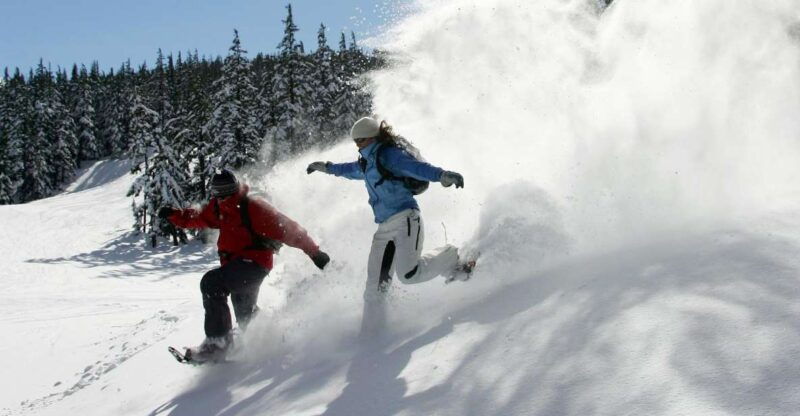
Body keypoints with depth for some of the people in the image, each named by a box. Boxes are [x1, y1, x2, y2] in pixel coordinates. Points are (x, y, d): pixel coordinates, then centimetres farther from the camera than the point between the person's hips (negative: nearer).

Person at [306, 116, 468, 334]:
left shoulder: (390, 155, -7)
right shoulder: (368, 163, 19)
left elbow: (417, 167, -24)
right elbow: (353, 170, 43)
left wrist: (442, 174, -42)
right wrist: (327, 168, 56)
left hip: (405, 220, -8)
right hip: (384, 229, 8)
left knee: (408, 274, -23)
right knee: (374, 289, 2)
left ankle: (452, 258, 2)